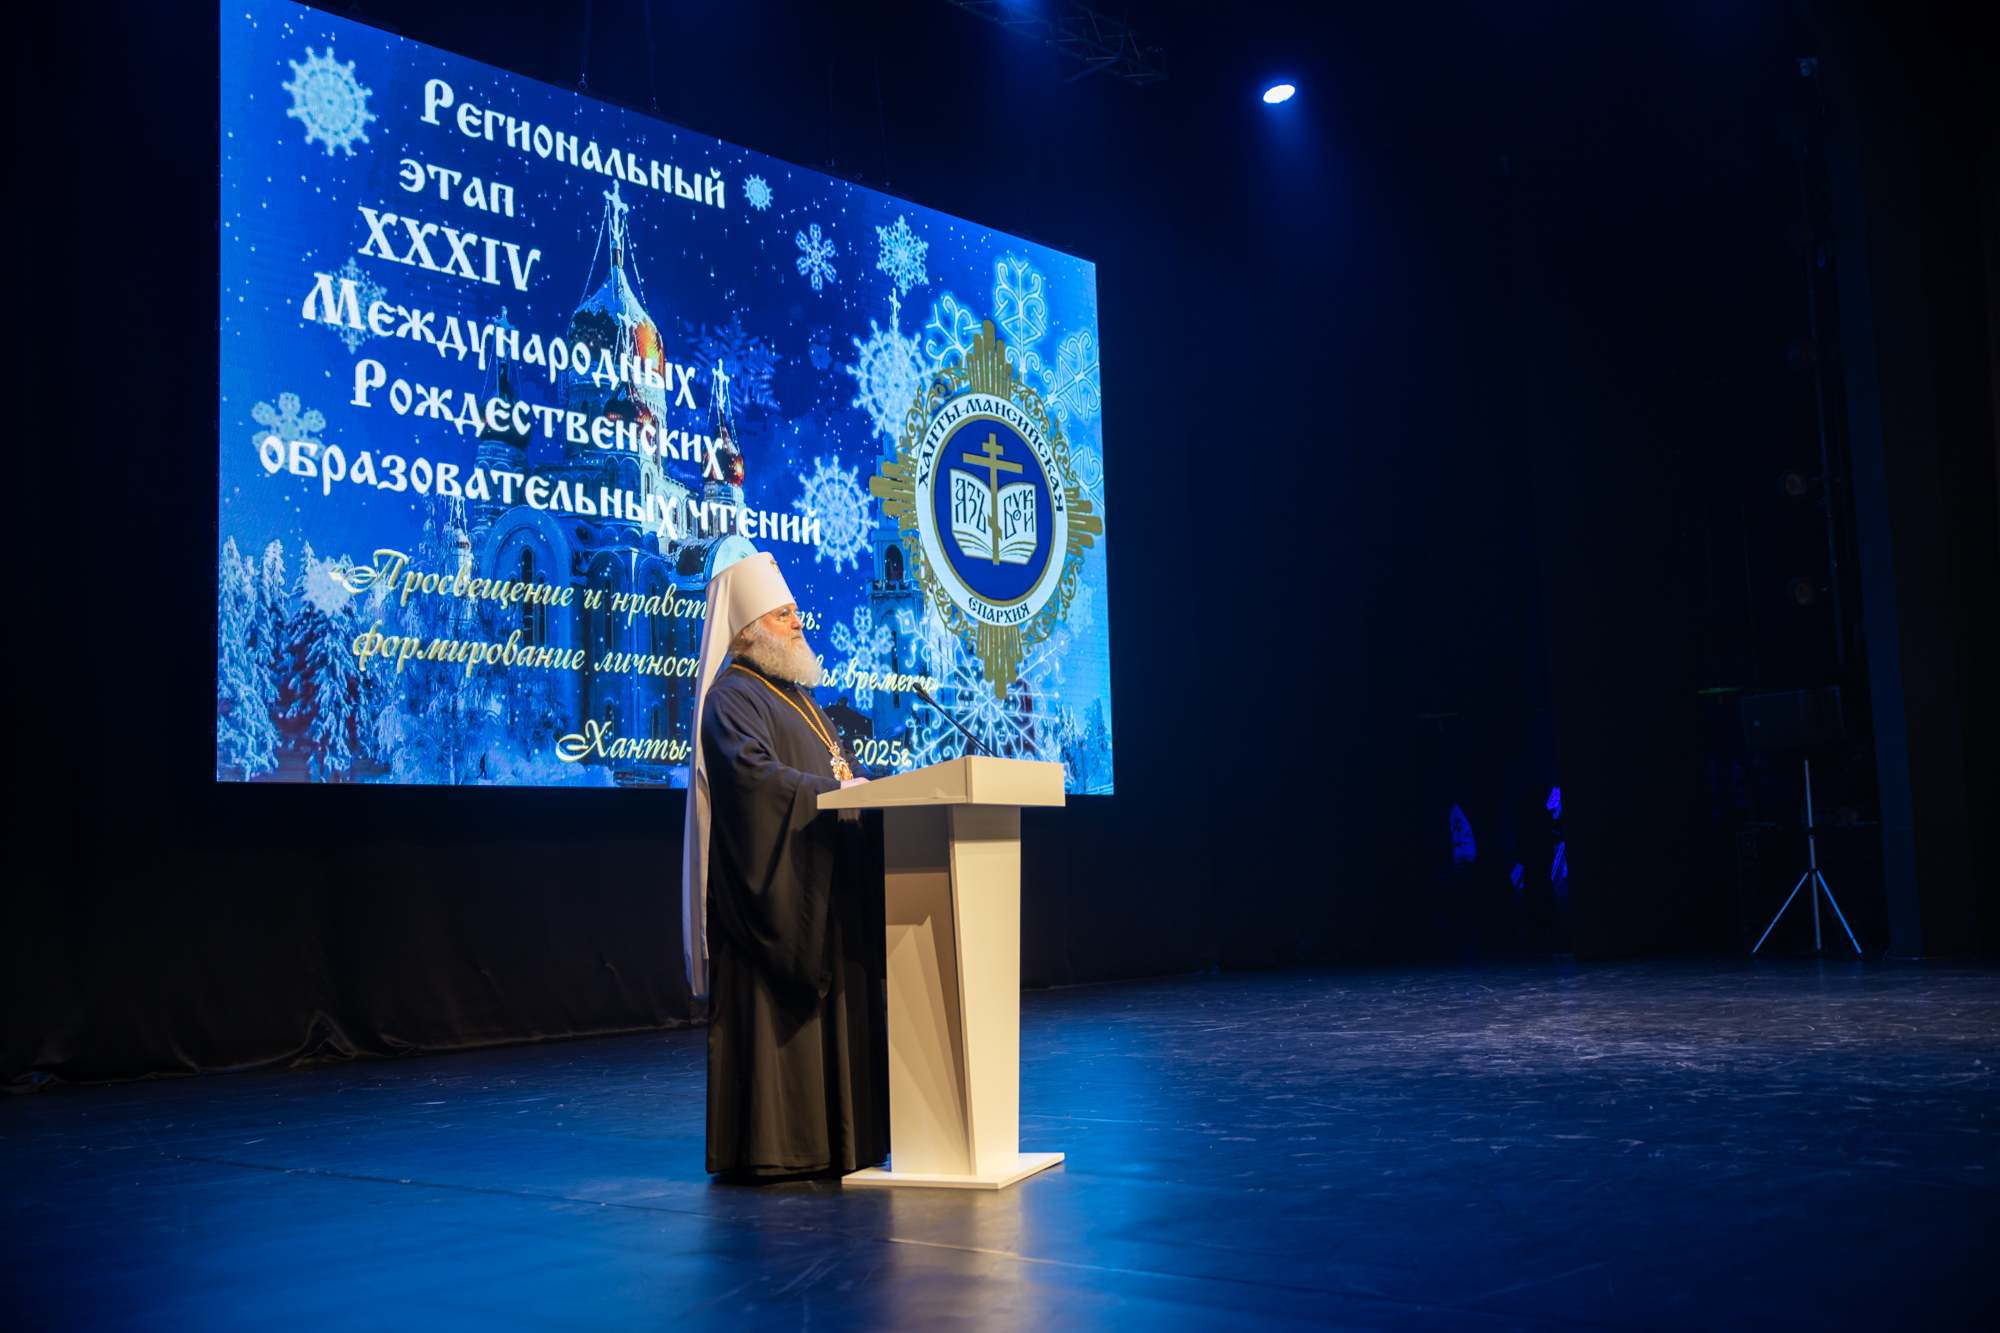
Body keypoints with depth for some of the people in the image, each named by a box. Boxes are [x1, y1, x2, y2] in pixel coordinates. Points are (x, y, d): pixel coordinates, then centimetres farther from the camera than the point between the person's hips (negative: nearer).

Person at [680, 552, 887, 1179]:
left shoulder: (798, 696, 21)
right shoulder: (732, 699, -9)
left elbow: (841, 769, 24)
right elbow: (755, 775, -24)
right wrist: (838, 790, -20)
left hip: (824, 889, 10)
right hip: (774, 885, -9)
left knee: (832, 1007, 10)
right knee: (773, 1011, -7)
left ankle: (829, 1141, 16)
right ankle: (766, 1148, -1)